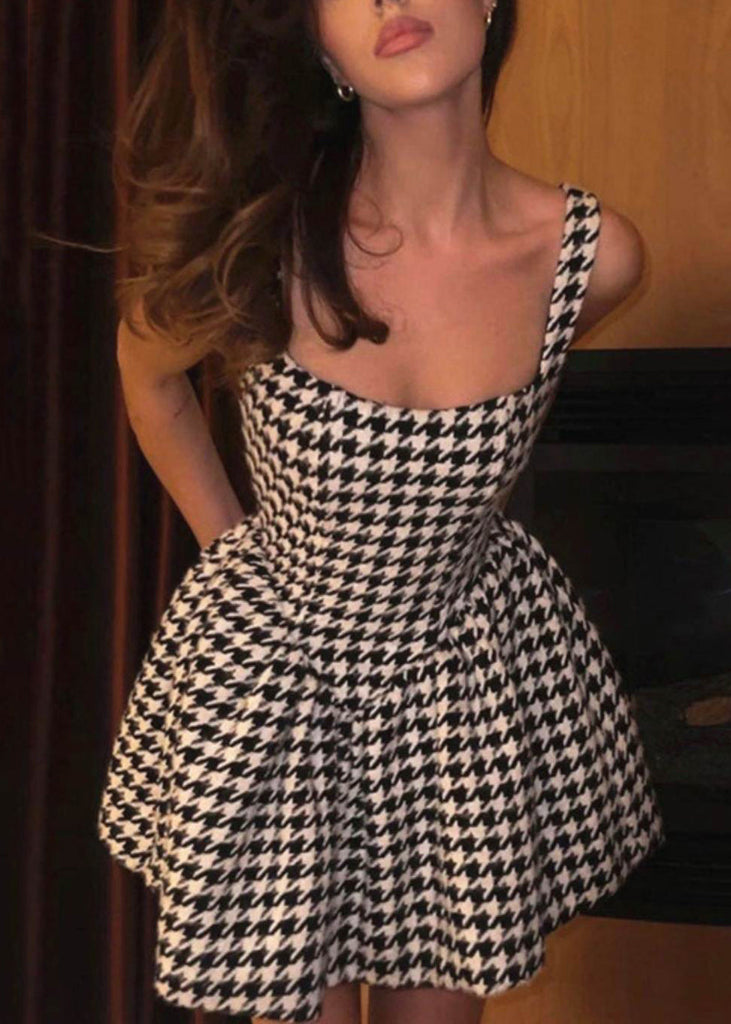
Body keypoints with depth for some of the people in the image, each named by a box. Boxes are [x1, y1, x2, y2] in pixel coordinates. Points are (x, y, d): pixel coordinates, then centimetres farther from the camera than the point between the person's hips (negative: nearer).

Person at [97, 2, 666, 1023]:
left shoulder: (594, 256, -18)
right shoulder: (254, 241, -22)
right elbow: (148, 375, 1)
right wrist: (230, 543, 4)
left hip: (473, 671, 1)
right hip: (271, 670, -1)